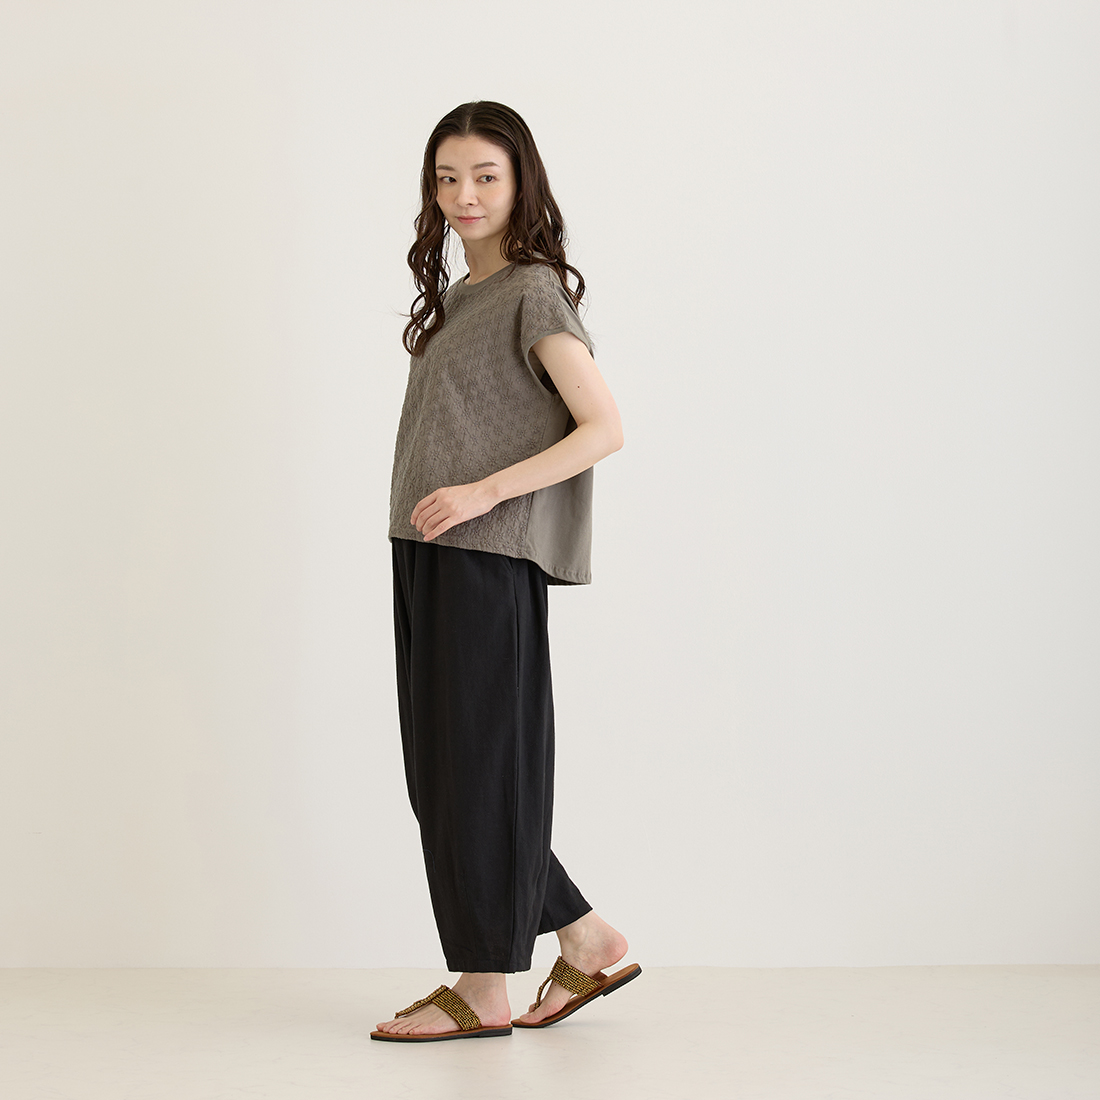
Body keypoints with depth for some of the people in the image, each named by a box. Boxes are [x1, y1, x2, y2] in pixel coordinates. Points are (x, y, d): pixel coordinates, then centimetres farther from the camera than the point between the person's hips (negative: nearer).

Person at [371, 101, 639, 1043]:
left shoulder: (534, 292, -7)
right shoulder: (458, 297, 18)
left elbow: (605, 428, -16)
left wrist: (484, 492, -20)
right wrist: (432, 517, 10)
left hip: (488, 561, -9)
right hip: (430, 560, 9)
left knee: (476, 765, -4)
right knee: (440, 770, 10)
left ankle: (483, 989, 6)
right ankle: (588, 944, 20)